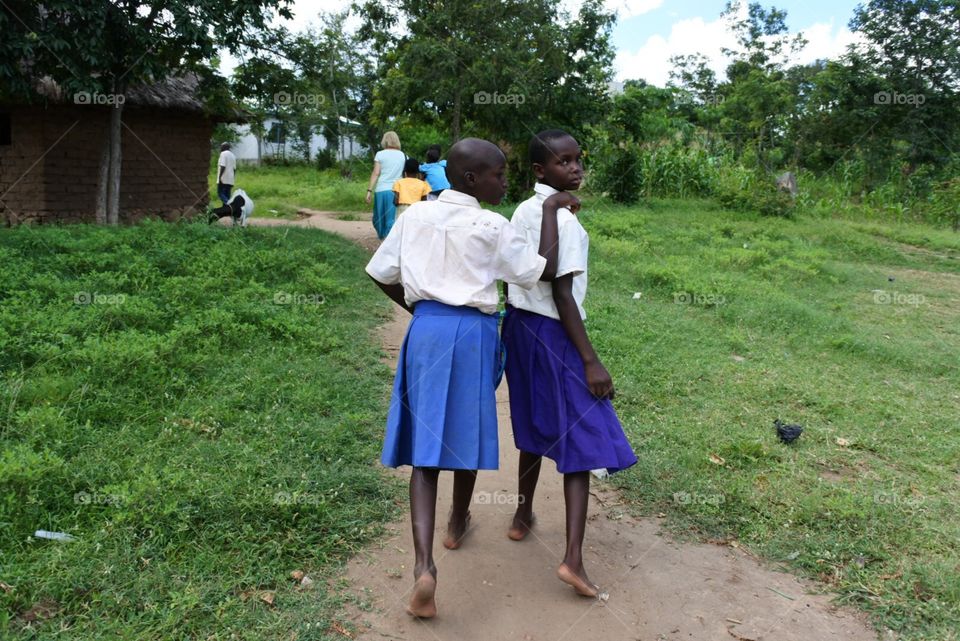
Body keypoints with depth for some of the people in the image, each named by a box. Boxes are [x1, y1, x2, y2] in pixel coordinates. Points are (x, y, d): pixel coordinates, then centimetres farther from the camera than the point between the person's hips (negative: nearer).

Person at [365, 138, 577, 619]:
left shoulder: (414, 215, 5)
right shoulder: (492, 227, -7)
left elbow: (382, 275, 9)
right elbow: (544, 271, -5)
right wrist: (551, 210, 2)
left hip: (425, 328, 3)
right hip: (472, 333, -3)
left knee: (426, 443, 3)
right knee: (467, 434, 18)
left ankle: (424, 564, -10)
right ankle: (457, 524, 40)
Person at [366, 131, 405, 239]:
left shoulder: (380, 154, 2)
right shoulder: (403, 155, 8)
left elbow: (375, 173, -4)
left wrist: (369, 190, -4)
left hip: (381, 190, -1)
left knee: (379, 217, 14)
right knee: (393, 219, 2)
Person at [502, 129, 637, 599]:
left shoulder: (521, 213, 8)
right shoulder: (564, 219, -17)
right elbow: (562, 296, -21)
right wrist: (590, 361, -18)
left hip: (519, 326, 8)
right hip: (553, 334, -8)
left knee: (536, 428, 23)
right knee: (581, 441, -4)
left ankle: (523, 516, 38)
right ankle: (573, 559, -7)